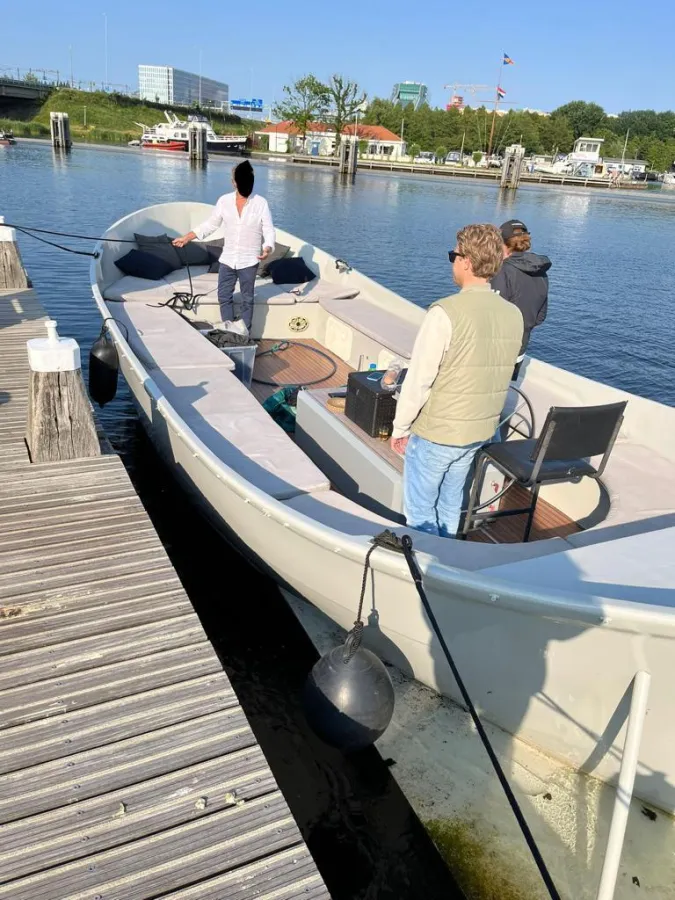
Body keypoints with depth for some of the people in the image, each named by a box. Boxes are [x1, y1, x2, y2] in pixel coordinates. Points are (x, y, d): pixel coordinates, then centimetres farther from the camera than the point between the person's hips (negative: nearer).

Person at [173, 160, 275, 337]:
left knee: (247, 299, 8)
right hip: (227, 259, 3)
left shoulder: (261, 203, -10)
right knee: (224, 296, 6)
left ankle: (243, 334, 17)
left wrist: (267, 248, -30)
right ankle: (229, 331, 18)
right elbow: (210, 225, 8)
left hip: (249, 261, -3)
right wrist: (186, 238, 4)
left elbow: (269, 231, -9)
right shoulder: (224, 201, -2)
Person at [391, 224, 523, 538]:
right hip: (479, 431, 6)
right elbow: (499, 375, 7)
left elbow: (419, 379, -19)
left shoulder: (446, 312, -22)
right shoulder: (514, 315, -3)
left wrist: (400, 427, -6)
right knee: (450, 506, 22)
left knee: (420, 511, 12)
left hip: (434, 432, -6)